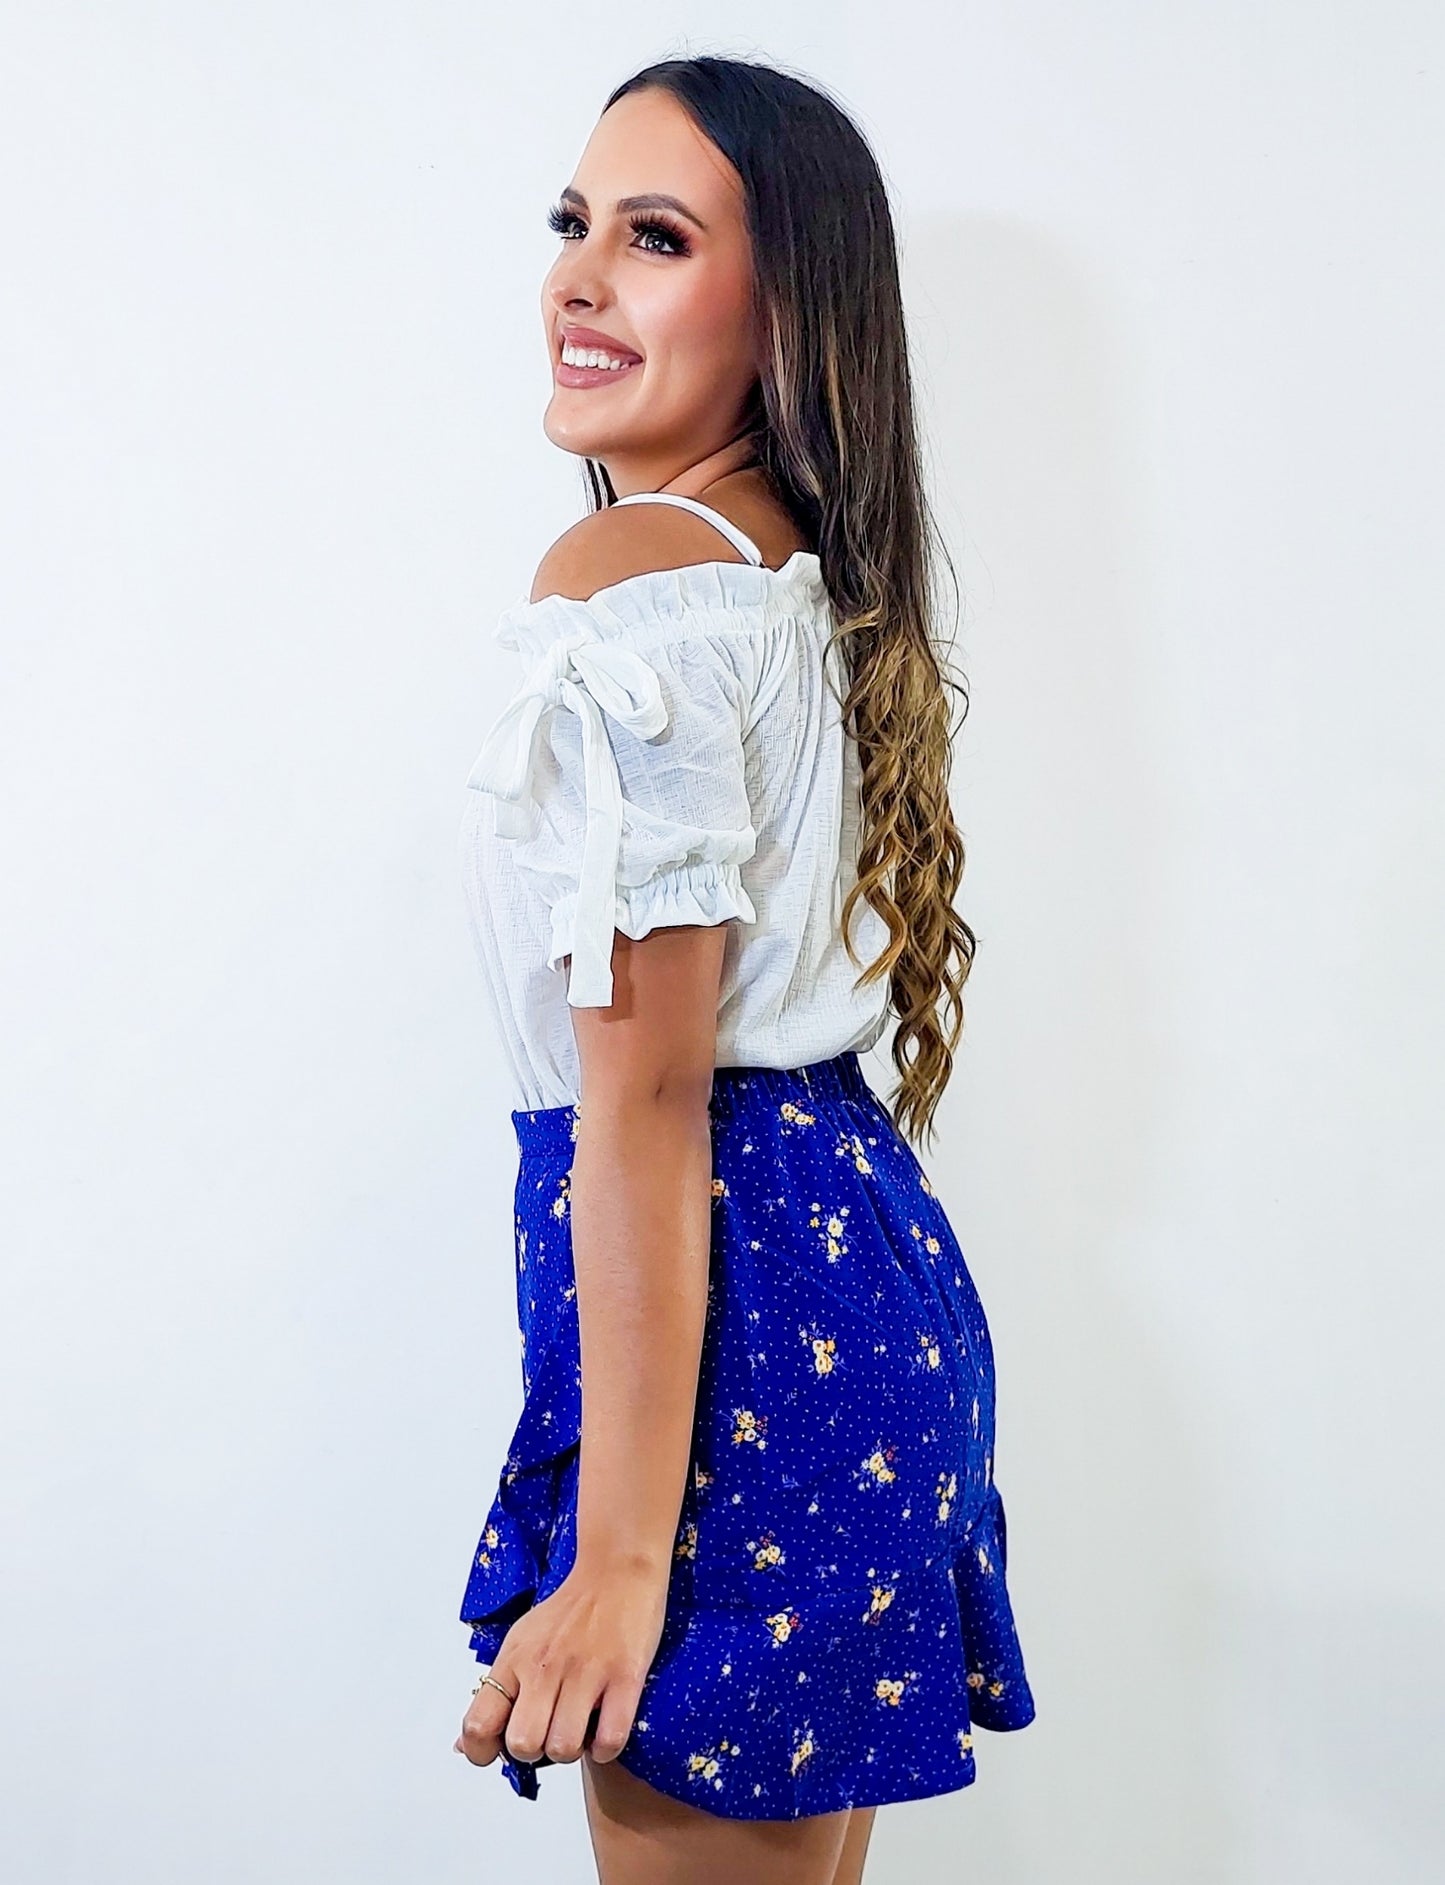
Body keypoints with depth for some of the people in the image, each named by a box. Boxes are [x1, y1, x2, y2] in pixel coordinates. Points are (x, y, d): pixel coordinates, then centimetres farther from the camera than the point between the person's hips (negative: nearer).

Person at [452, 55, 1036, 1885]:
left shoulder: (630, 577, -16)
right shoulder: (810, 571, 12)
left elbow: (645, 1091, -20)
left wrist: (618, 1557, -19)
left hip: (731, 1301, -10)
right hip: (861, 1252, 10)